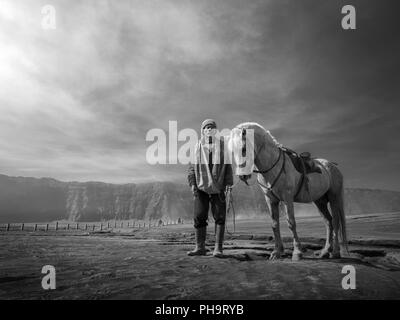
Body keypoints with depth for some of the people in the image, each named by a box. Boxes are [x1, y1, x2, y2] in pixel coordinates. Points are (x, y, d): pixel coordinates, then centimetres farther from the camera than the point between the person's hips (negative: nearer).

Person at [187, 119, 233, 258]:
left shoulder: (222, 144, 8)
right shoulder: (197, 146, 10)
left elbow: (228, 165, 7)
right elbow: (192, 166, 9)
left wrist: (228, 182, -2)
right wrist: (192, 183, -1)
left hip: (218, 186, -1)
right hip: (201, 186, 1)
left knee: (219, 217, 0)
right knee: (199, 217, 2)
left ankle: (218, 248, 7)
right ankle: (200, 247, 13)